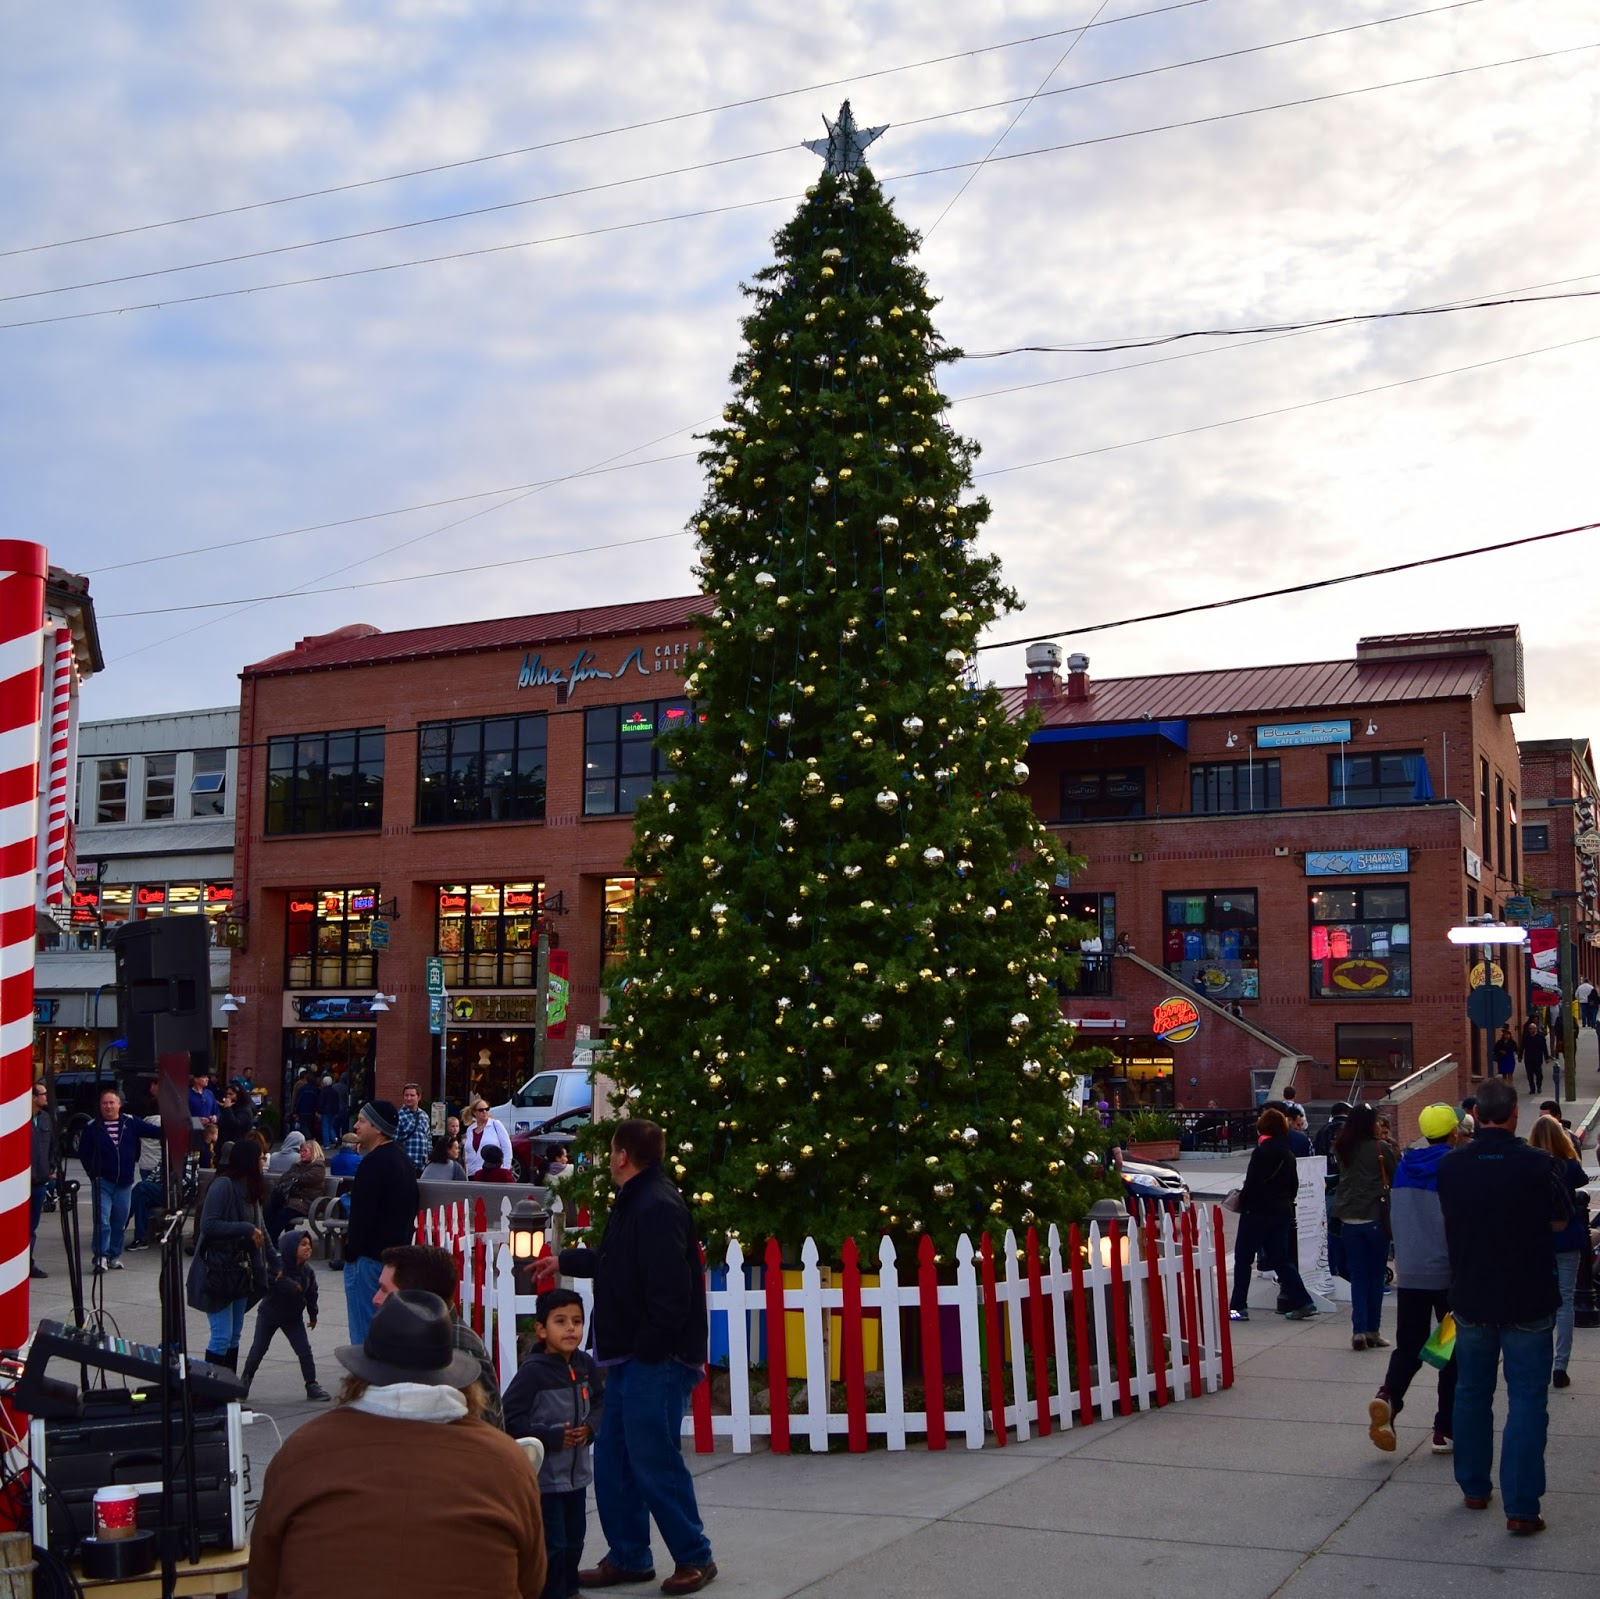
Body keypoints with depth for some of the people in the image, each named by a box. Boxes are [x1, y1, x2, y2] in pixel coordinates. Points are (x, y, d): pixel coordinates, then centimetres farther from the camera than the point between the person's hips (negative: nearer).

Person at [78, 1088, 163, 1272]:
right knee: (102, 1220, -10)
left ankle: (115, 1256, 18)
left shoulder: (131, 1123, 3)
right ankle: (101, 1256, -5)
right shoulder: (92, 1128, 0)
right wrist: (93, 1173, -2)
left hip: (125, 1182, 2)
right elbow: (83, 1152, 5)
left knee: (120, 1222, 8)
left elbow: (152, 1130, -2)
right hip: (102, 1181, -2)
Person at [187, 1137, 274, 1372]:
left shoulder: (249, 1188, 12)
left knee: (235, 1335, 10)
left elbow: (258, 1229, 17)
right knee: (222, 1336, -7)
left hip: (240, 1271, 8)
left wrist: (275, 1262, 15)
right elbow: (208, 1225, -21)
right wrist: (246, 1229, -21)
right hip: (218, 1271, -8)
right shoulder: (223, 1185, -14)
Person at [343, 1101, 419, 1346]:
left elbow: (362, 1213, -20)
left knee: (365, 1333, -5)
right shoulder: (401, 1158, 13)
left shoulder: (374, 1163, -18)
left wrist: (351, 1252, -11)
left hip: (370, 1257, -10)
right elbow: (411, 1208, 20)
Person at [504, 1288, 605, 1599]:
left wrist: (590, 1427, -5)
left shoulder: (585, 1365, 1)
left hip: (577, 1471, 6)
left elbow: (600, 1401, 14)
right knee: (552, 1545, -2)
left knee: (574, 1540, 17)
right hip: (544, 1476, -6)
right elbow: (510, 1419, -20)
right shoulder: (533, 1371, -19)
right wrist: (551, 1438, -20)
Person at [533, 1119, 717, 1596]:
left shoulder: (658, 1208, -21)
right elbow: (614, 1261, 32)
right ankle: (628, 1557, 26)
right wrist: (563, 1261, 40)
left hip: (657, 1360, -11)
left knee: (654, 1462, -3)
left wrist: (648, 1351, -20)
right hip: (631, 1359, 11)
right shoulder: (634, 1202, 14)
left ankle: (694, 1558, 11)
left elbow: (670, 1291, -27)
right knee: (613, 1459, 14)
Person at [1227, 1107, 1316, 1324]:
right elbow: (1294, 1184, 14)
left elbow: (1252, 1184, -19)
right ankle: (1302, 1302, 5)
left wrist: (1242, 1200, -4)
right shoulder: (1287, 1153, 9)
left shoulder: (1262, 1151, -16)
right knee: (1281, 1258, 12)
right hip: (1283, 1211, 7)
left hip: (1259, 1211, -7)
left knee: (1243, 1258, 1)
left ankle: (1238, 1306, 2)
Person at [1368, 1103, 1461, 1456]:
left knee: (1408, 1346, 10)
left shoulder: (1404, 1167, 5)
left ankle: (1388, 1395, -18)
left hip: (1409, 1274, 4)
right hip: (1449, 1275, -4)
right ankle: (1446, 1430, 9)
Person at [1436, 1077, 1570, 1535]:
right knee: (1527, 1400, 2)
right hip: (1528, 1303, -3)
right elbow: (1560, 1222, -1)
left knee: (1471, 1393, 17)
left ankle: (1474, 1488, 27)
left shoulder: (1451, 1166, -7)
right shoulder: (1538, 1165, -16)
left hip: (1471, 1300, 3)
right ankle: (1521, 1507, -2)